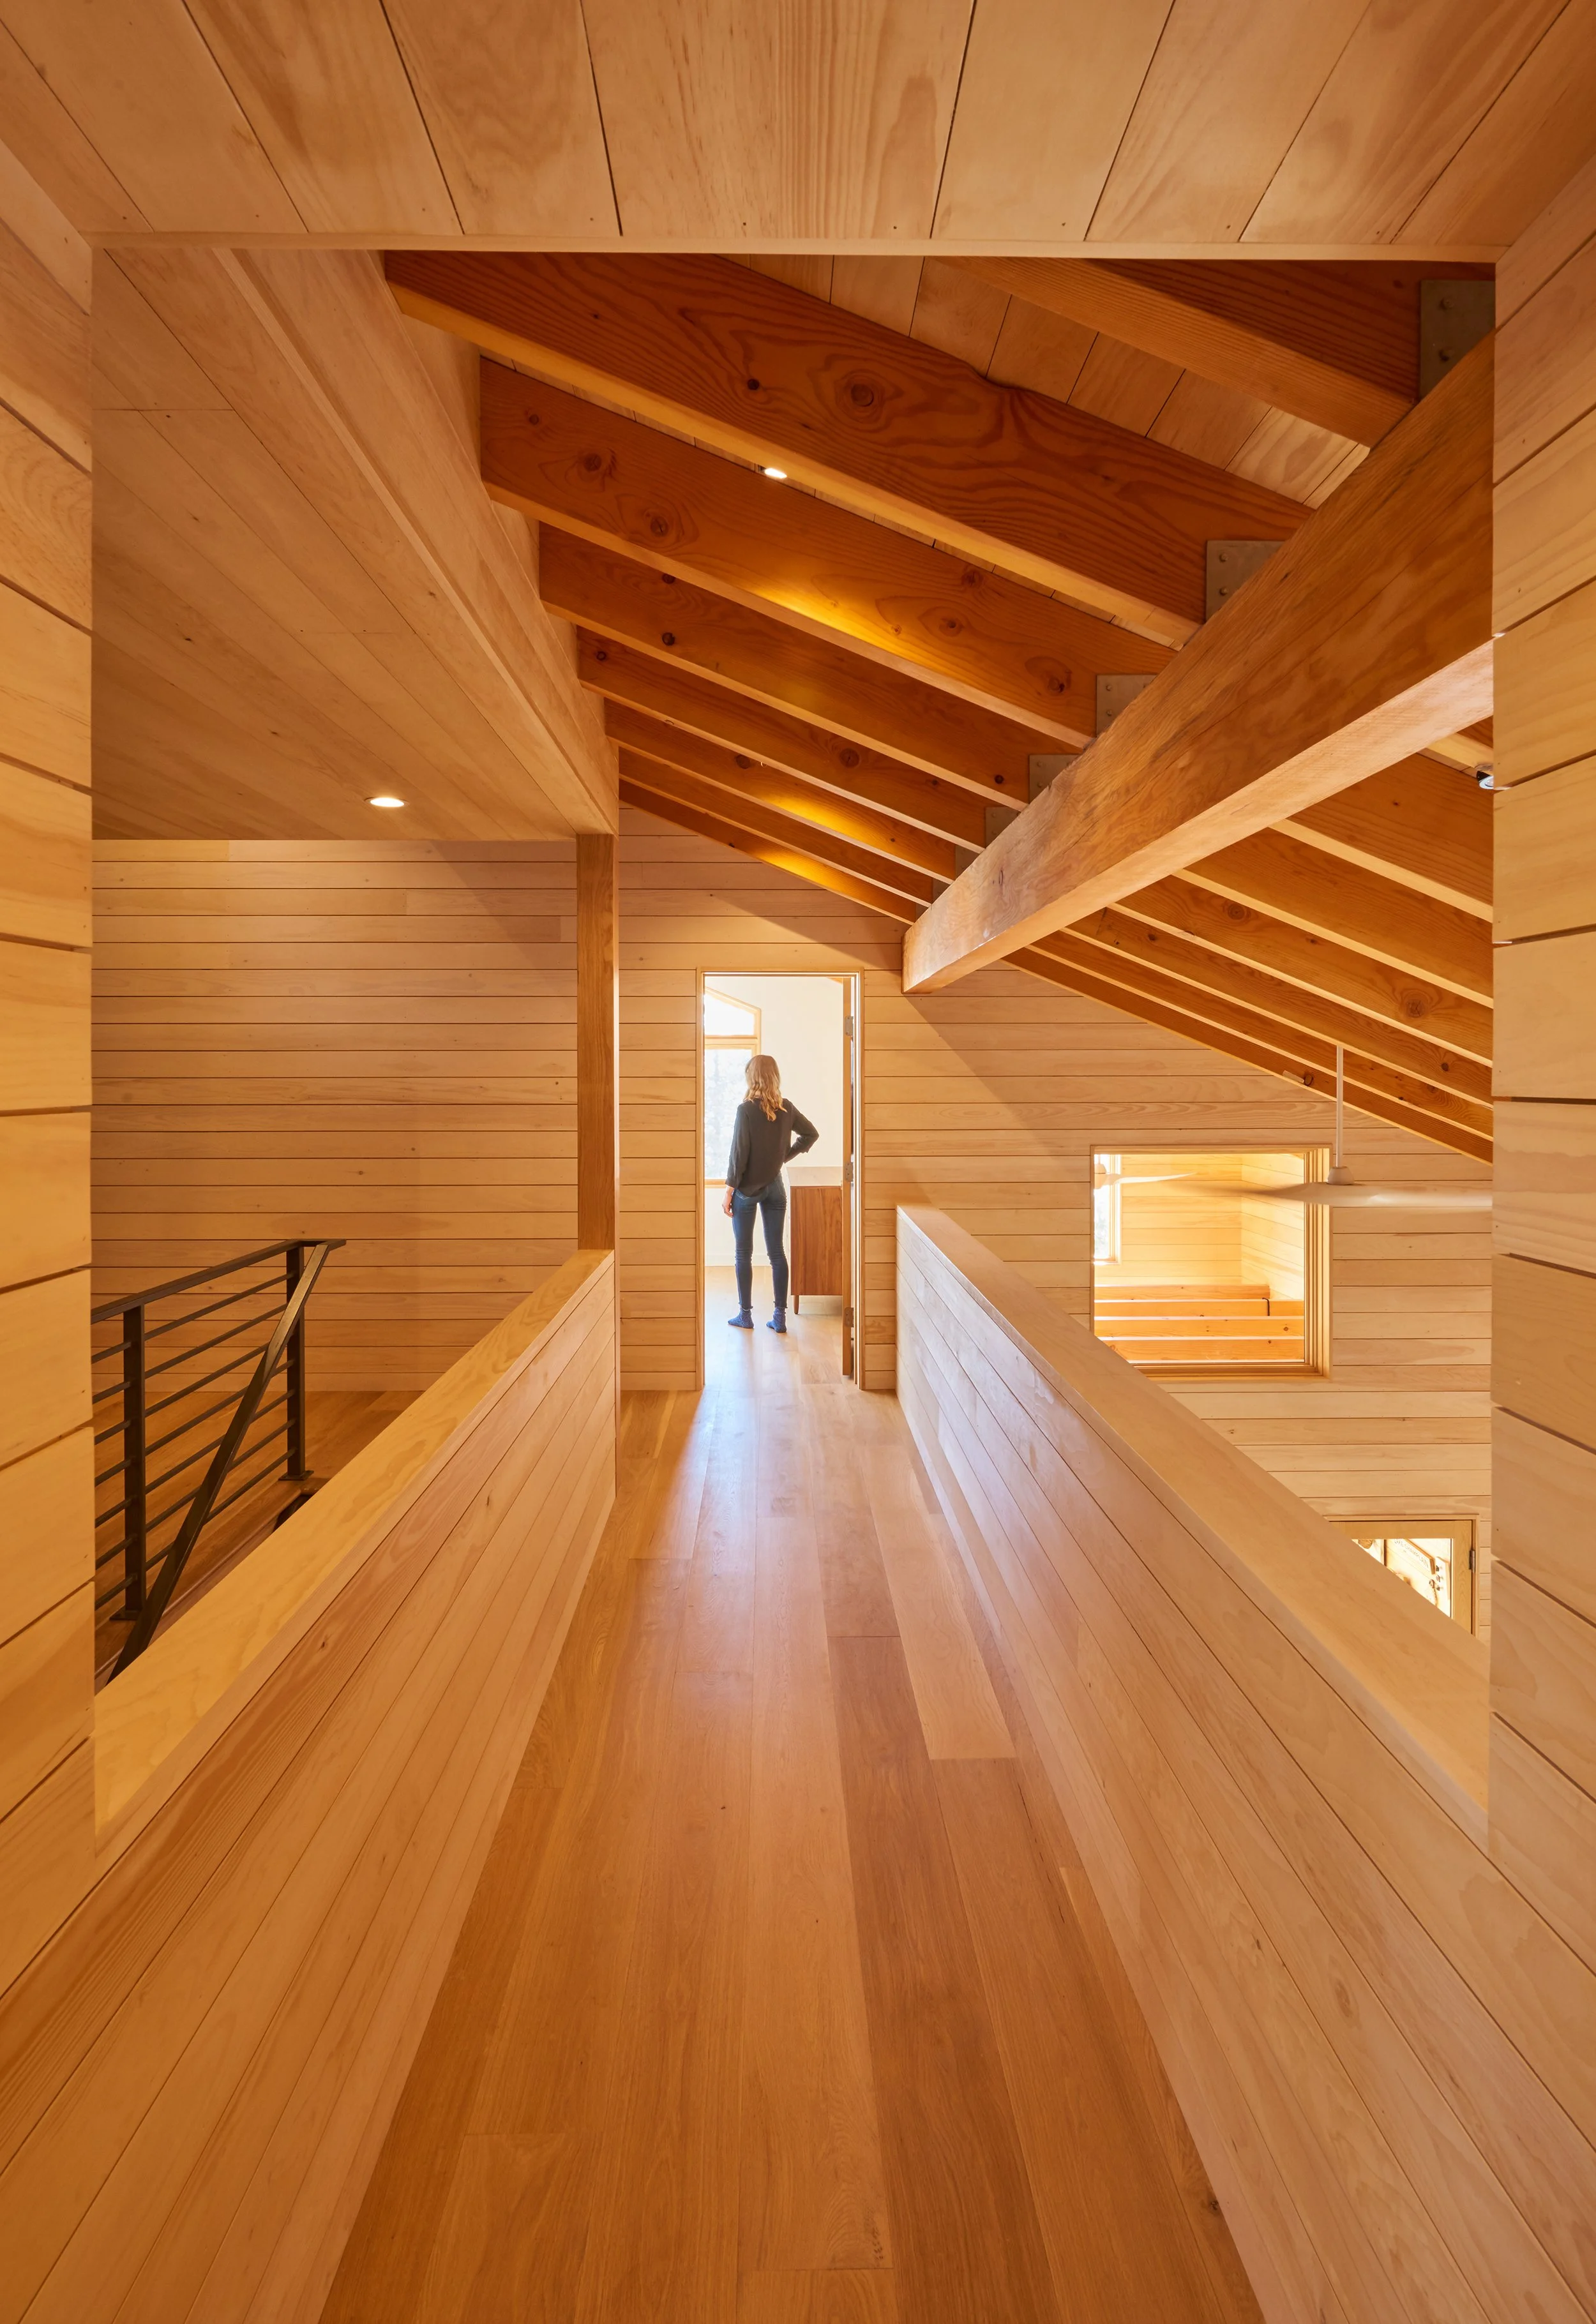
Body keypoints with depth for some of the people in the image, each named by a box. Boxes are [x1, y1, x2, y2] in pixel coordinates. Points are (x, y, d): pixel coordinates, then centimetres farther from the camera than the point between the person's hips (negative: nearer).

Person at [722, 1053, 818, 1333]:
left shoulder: (746, 1110, -15)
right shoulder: (787, 1108, -1)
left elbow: (738, 1154, -15)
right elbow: (811, 1134, 10)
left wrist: (729, 1191, -9)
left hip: (747, 1188, -4)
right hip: (775, 1186, 4)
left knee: (744, 1254, 7)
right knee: (777, 1252, 7)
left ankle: (745, 1315, 14)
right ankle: (780, 1317, 9)